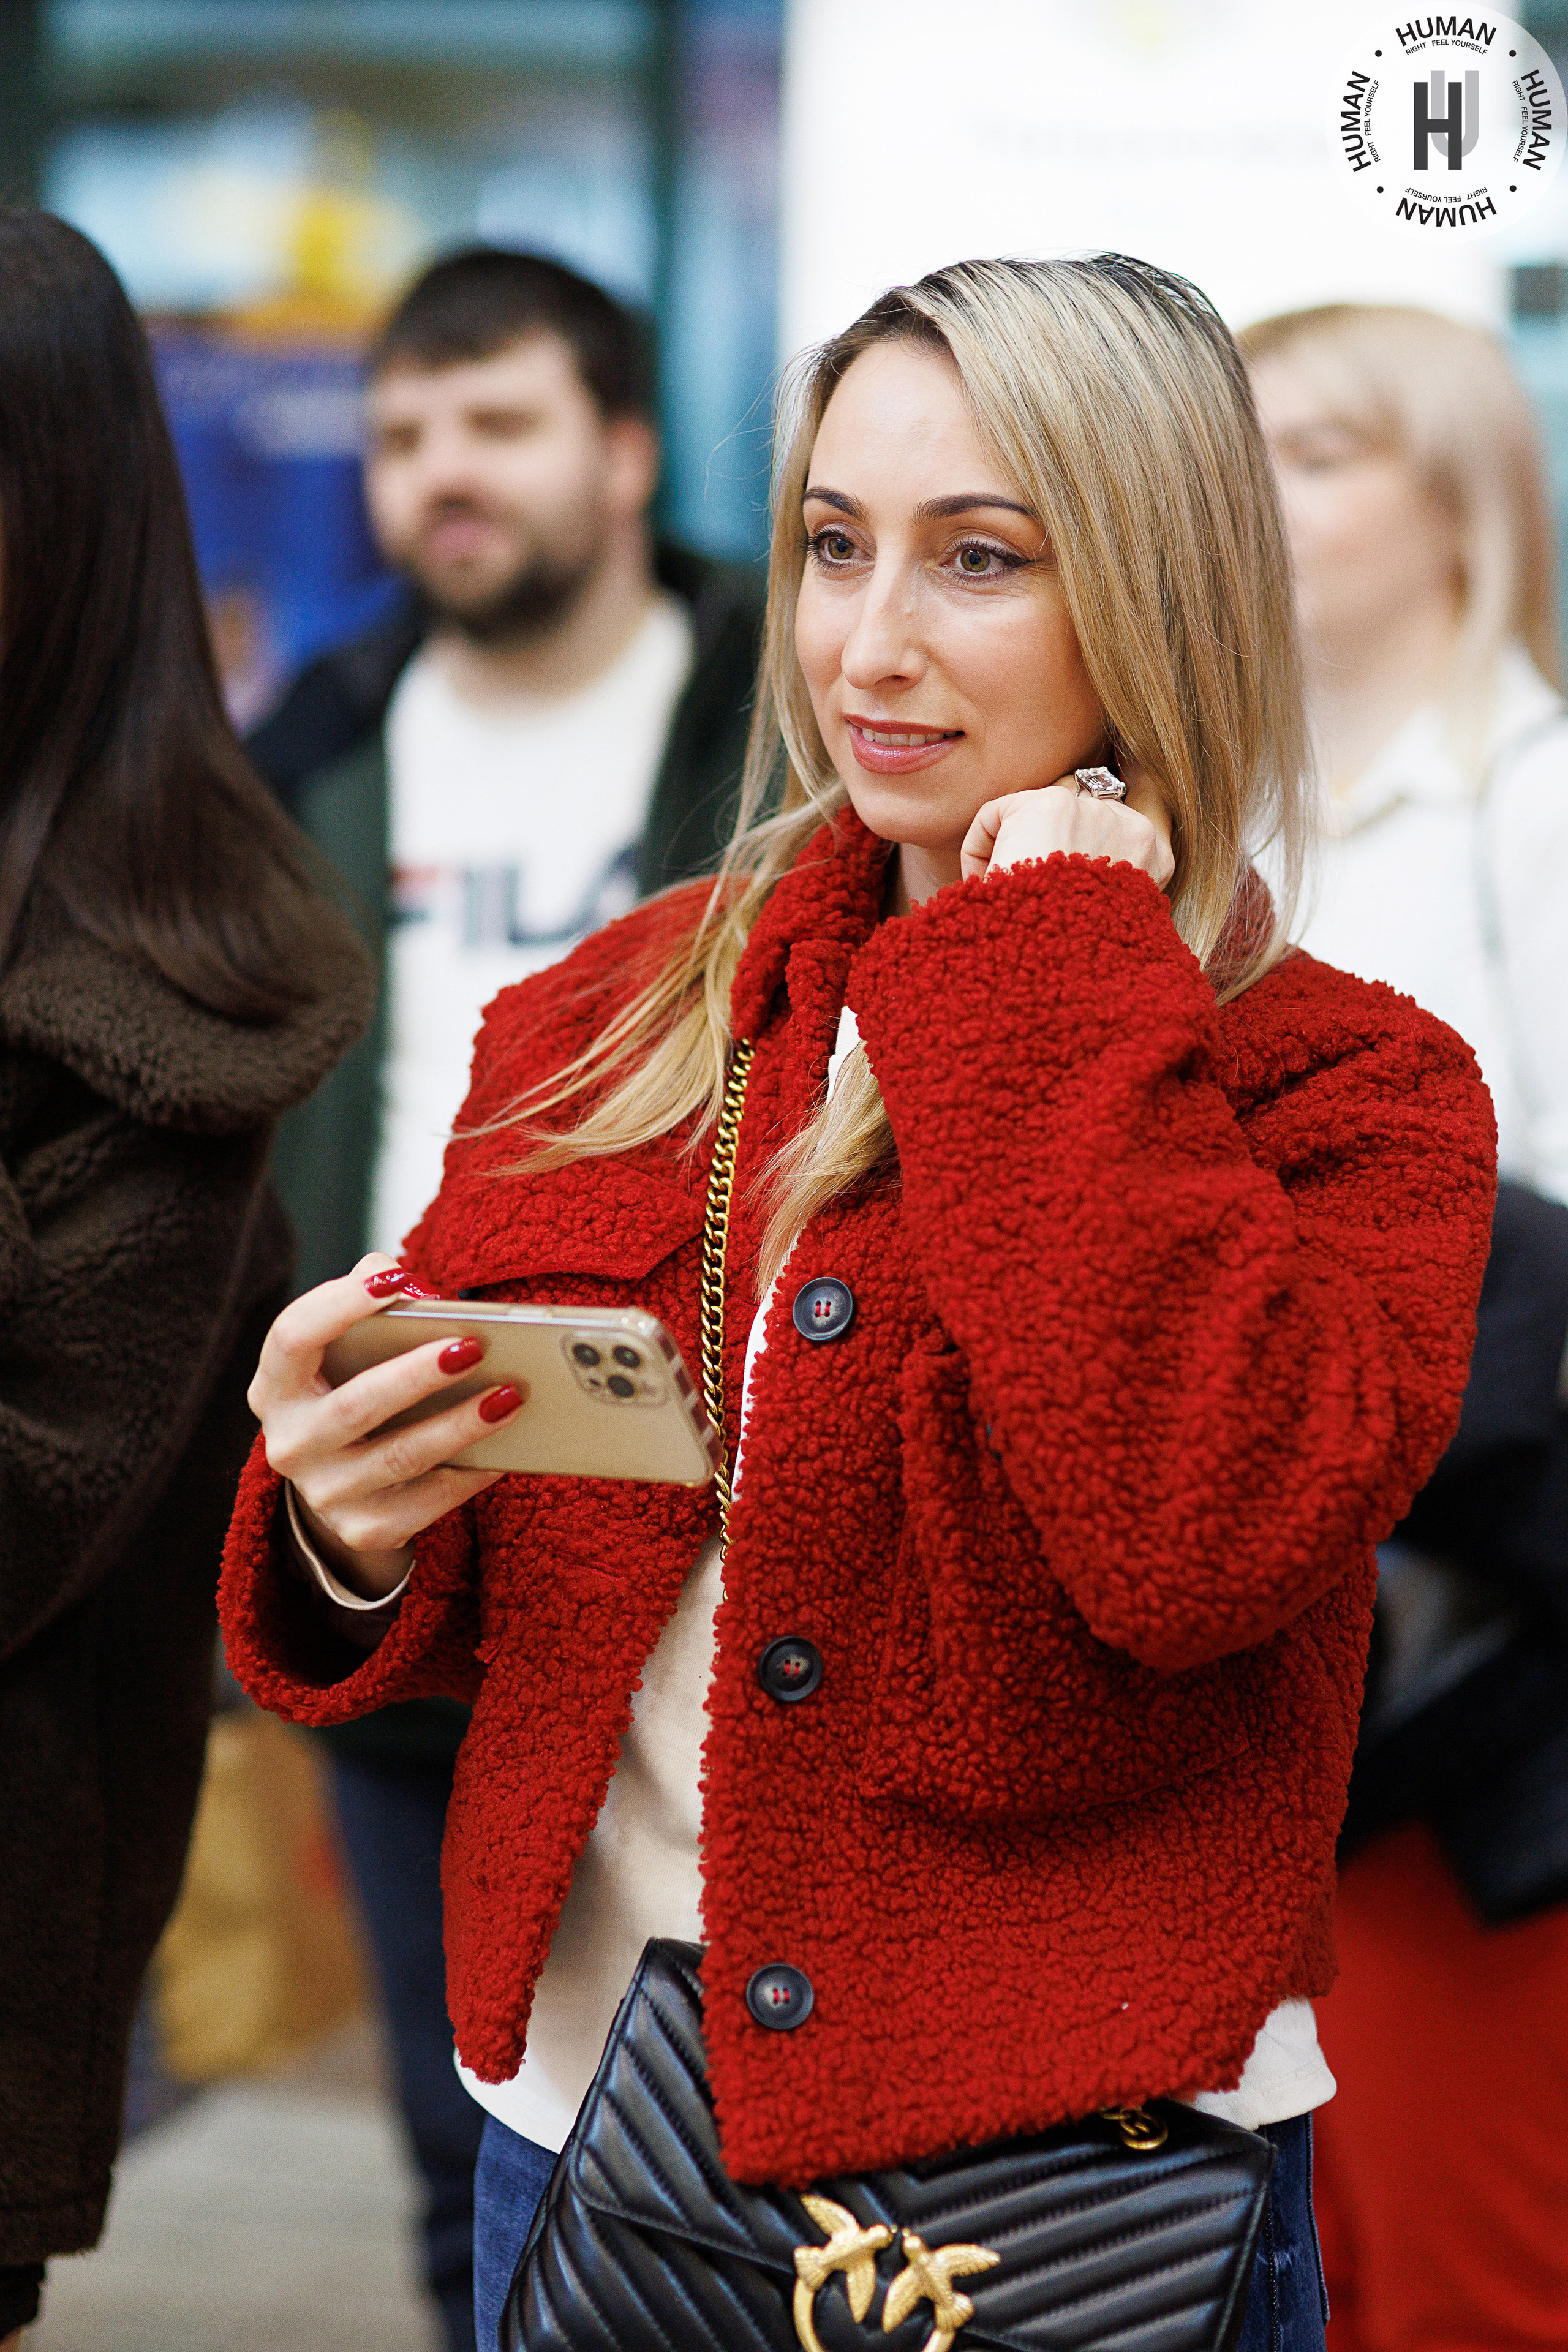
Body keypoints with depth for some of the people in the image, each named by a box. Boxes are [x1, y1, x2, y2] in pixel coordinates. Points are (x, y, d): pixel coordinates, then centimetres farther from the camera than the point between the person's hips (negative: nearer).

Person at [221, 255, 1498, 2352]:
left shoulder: (1346, 1095, -6)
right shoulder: (606, 1020, 4)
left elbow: (1209, 1540, -25)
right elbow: (462, 1593, 9)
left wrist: (1065, 996, -17)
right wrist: (356, 1540, -14)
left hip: (1068, 2177, -3)